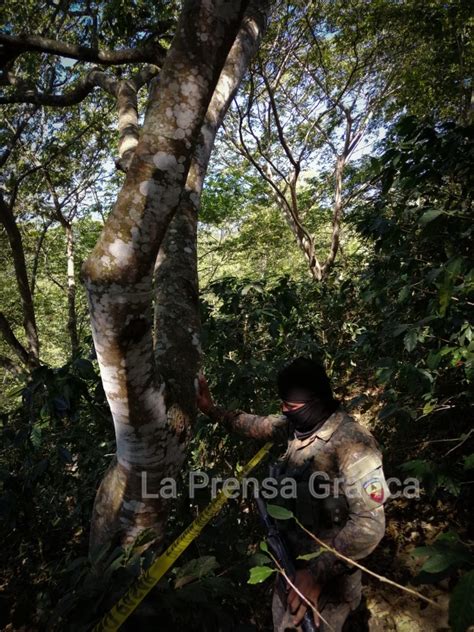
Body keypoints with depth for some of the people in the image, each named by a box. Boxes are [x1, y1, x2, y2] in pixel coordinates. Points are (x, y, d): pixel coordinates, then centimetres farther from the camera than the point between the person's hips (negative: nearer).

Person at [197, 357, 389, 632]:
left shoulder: (351, 442, -28)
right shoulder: (296, 426, -6)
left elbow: (369, 525, -29)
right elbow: (256, 425, 12)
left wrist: (318, 573, -28)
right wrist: (212, 409, 10)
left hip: (330, 574, -7)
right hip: (291, 560, 7)